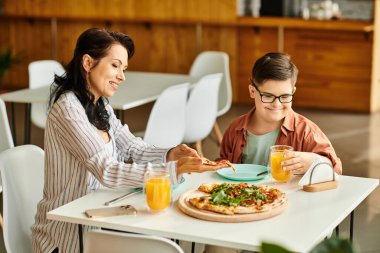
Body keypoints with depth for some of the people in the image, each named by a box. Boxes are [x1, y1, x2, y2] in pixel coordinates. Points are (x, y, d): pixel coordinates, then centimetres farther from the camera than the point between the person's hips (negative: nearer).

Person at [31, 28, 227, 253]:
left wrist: (170, 155, -14)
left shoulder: (101, 106, 9)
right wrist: (175, 169, -32)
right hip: (67, 232, -8)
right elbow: (108, 172, -27)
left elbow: (132, 148, 6)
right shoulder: (68, 109, -20)